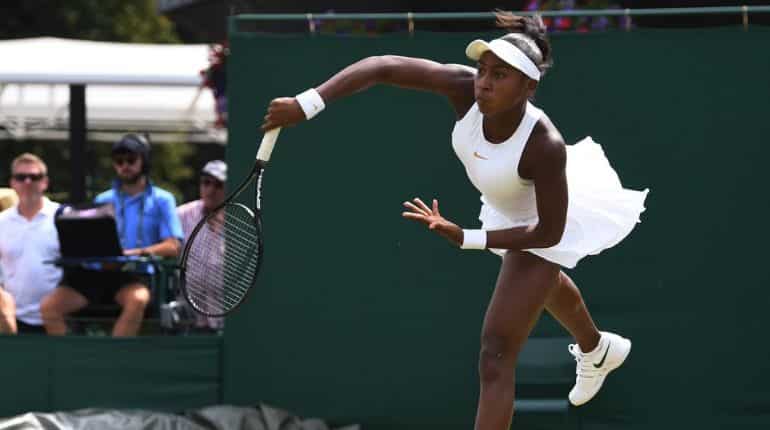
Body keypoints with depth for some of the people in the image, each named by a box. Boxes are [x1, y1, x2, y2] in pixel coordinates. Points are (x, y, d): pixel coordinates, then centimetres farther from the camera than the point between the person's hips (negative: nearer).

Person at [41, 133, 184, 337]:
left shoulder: (162, 200, 11)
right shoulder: (103, 200, 22)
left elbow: (172, 247, 0)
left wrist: (135, 252, -17)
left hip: (134, 275, -4)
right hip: (98, 272, 4)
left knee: (137, 300, -40)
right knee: (50, 306, -21)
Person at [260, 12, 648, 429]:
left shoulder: (545, 146, -45)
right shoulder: (464, 87, -34)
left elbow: (548, 232, -33)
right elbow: (381, 66, -36)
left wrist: (464, 238, -37)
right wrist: (306, 104, -46)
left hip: (542, 230, -7)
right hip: (508, 211, 7)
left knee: (495, 357, -13)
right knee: (544, 284, 39)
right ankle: (598, 351, 73)